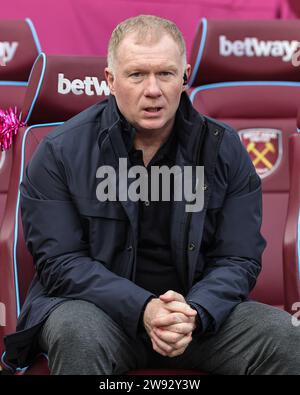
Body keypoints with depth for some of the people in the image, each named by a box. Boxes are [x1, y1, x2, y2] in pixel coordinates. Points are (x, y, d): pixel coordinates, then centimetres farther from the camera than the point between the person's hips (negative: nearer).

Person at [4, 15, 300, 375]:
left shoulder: (224, 149, 1)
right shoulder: (60, 152, -6)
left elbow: (238, 260, 0)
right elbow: (60, 261, -11)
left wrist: (194, 314, -22)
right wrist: (143, 309, -25)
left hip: (200, 307, 3)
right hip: (101, 304, -2)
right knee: (80, 336, -37)